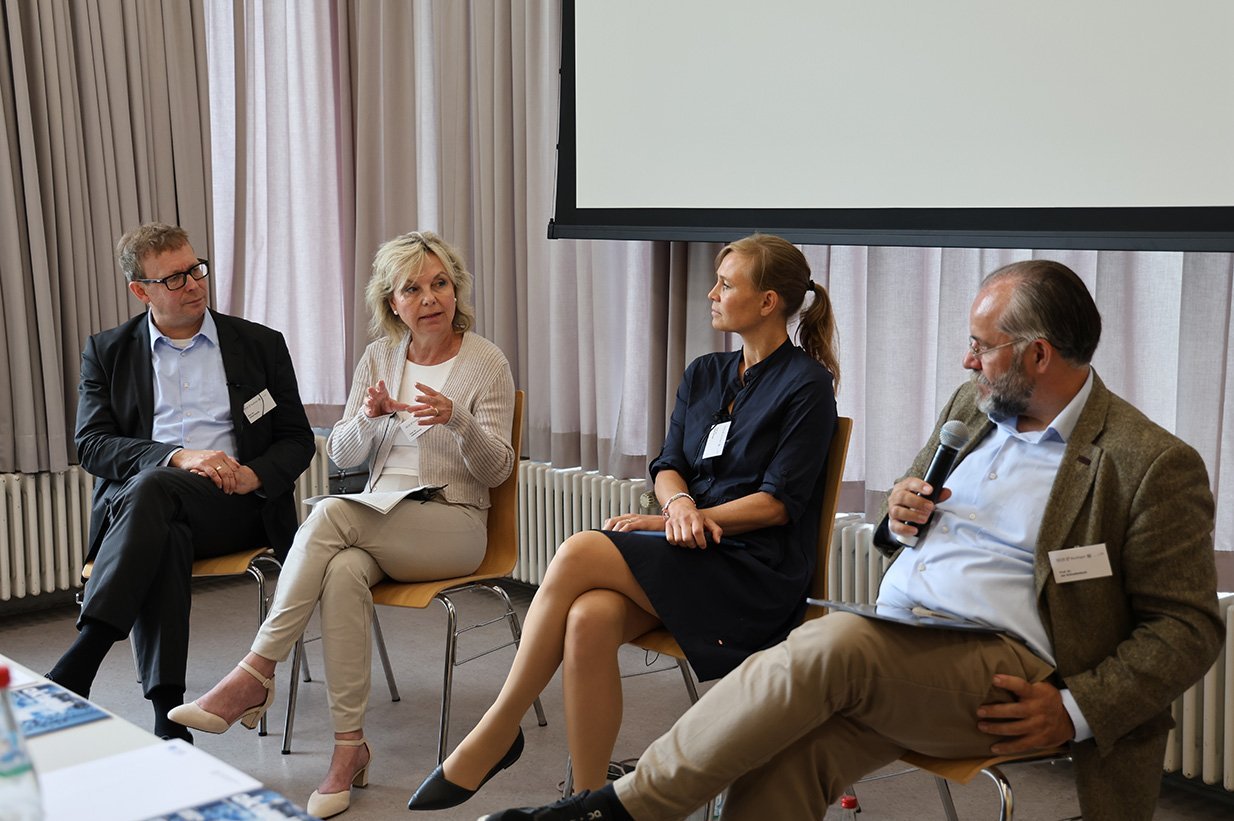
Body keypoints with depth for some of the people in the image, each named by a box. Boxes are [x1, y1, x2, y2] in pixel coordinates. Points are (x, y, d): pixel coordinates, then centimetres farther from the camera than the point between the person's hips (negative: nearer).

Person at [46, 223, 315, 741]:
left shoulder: (260, 345, 15)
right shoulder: (107, 352, 16)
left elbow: (298, 440, 13)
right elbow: (91, 445, 3)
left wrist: (254, 475, -10)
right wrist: (177, 456, -14)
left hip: (235, 506, -1)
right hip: (136, 500, 1)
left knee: (151, 488, -35)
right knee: (161, 542, -37)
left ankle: (80, 661, -42)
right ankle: (168, 715, -42)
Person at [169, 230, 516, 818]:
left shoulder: (485, 363, 0)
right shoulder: (379, 357, 12)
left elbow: (496, 469, -4)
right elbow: (342, 456, 12)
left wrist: (456, 420, -23)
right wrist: (369, 418, -10)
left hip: (453, 524, -3)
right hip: (378, 520, 4)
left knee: (332, 513, -32)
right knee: (344, 571, -34)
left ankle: (257, 674, -26)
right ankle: (349, 747, -29)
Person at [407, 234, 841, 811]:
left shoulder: (806, 384, -2)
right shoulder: (704, 375, 18)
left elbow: (779, 502, -9)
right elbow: (666, 466, 13)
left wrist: (668, 521, -12)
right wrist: (679, 502, -12)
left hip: (753, 570, -6)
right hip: (688, 554, 6)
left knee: (579, 554, -26)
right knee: (589, 620, -28)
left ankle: (496, 733, -16)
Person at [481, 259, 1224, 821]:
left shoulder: (1152, 466, -5)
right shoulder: (974, 405, 16)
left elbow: (1188, 626, -3)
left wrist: (1077, 711, -15)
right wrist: (899, 517, 4)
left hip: (1003, 669, -6)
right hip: (897, 644, 6)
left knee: (832, 642, -33)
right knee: (781, 758, -26)